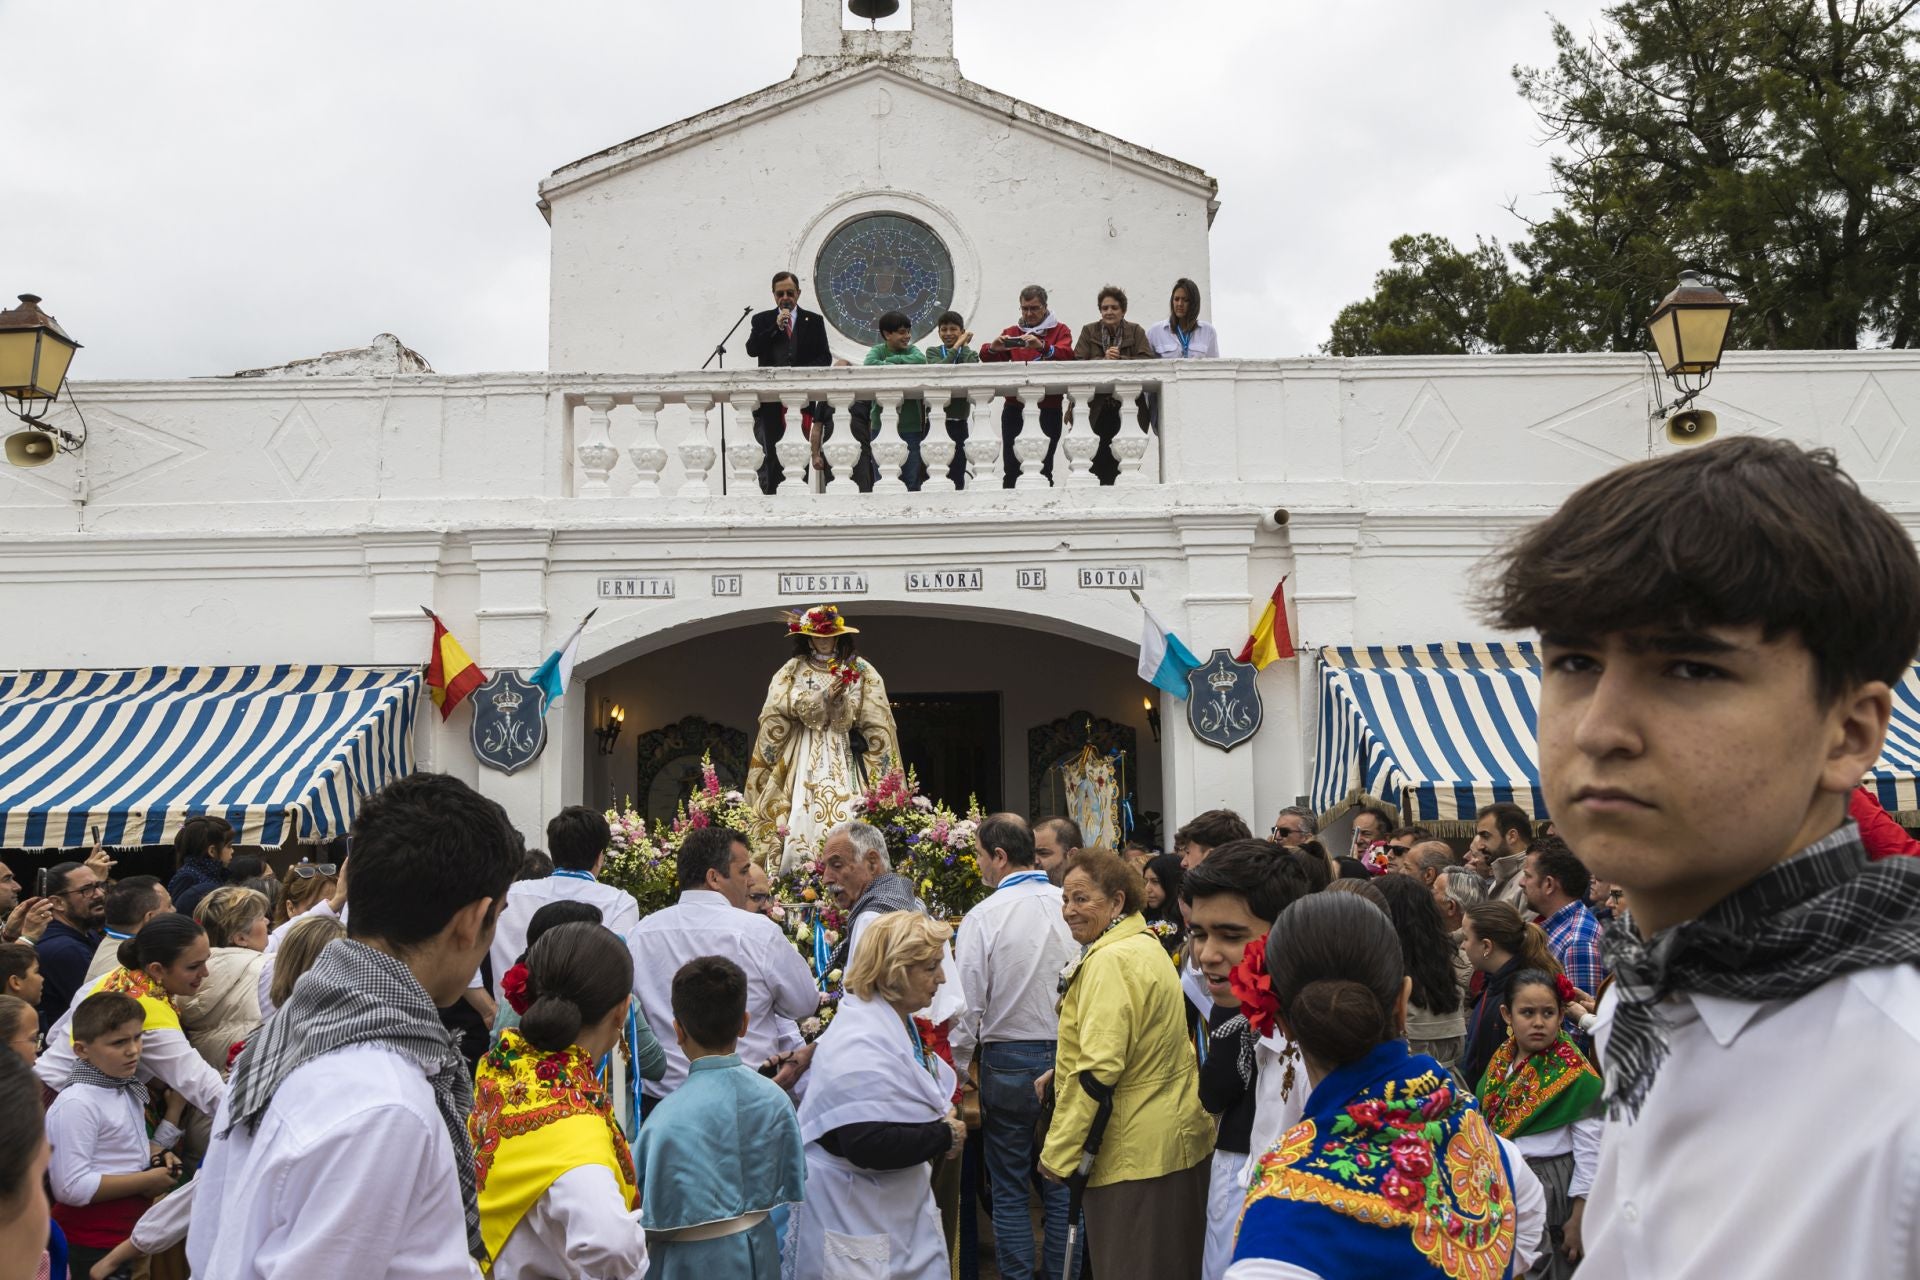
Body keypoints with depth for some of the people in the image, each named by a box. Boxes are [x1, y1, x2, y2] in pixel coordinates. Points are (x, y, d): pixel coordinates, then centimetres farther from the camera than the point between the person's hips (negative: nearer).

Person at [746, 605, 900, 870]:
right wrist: (826, 696, -15)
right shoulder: (792, 671, 8)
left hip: (845, 757, 0)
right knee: (804, 817, -11)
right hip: (805, 756, 0)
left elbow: (875, 721, 0)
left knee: (849, 824, -11)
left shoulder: (860, 670, 7)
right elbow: (785, 708, -7)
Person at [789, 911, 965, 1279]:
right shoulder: (861, 1044, -25)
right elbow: (867, 1146, -33)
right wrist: (945, 1136, -19)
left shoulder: (898, 1022, 8)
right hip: (854, 1219, -9)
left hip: (897, 1206, 10)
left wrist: (943, 1127, 3)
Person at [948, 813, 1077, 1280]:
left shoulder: (984, 917, -13)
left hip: (1009, 1061, -3)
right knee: (1062, 1181, 15)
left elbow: (968, 1006, -11)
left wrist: (957, 1072, 3)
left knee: (1009, 1187, 10)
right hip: (1070, 1057, 3)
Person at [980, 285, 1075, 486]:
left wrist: (1042, 346, -29)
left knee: (1044, 468, -5)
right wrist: (993, 349, -17)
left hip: (1048, 409, -2)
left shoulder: (1060, 331, 9)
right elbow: (989, 360, 6)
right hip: (1015, 408, 2)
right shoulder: (1011, 332, 17)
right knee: (1011, 469, -2)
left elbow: (1067, 355, -11)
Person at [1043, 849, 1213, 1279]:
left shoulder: (1110, 960, -19)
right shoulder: (1146, 946, 13)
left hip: (1137, 1151, -10)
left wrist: (1057, 1153, -16)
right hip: (1178, 1135, 10)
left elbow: (1096, 1071, -24)